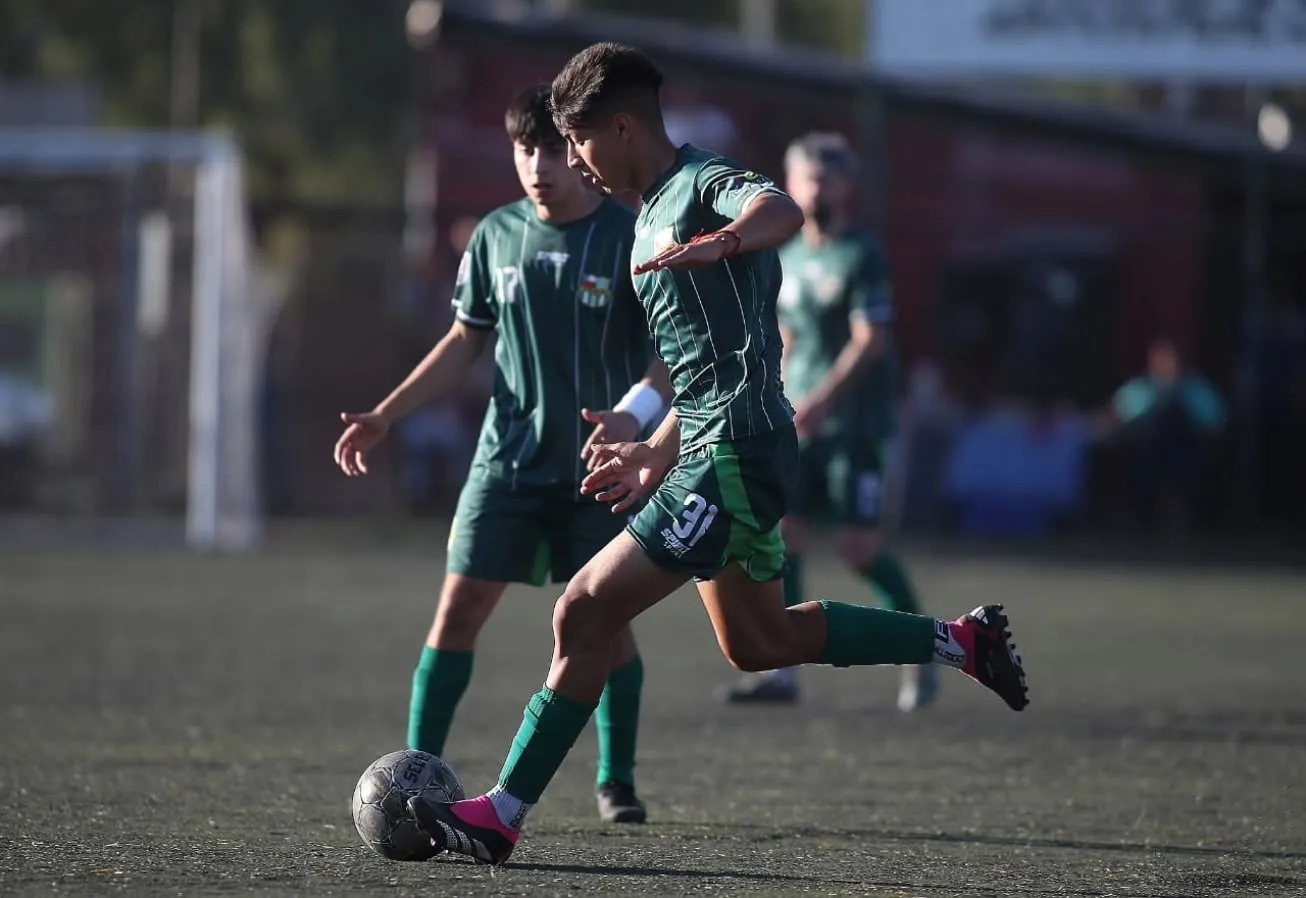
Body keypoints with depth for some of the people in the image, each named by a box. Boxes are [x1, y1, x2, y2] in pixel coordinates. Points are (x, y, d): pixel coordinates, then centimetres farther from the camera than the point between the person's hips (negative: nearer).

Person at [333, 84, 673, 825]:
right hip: (509, 455, 3)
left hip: (598, 464, -3)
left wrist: (634, 412, -30)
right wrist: (385, 416, 6)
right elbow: (466, 341, 14)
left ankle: (617, 780, 14)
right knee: (461, 604, -5)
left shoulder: (631, 237, -8)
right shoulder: (497, 236, 4)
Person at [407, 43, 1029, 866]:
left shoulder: (705, 185, -11)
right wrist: (659, 453, 30)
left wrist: (715, 244, -56)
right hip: (713, 451, 11)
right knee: (756, 641, 21)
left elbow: (783, 211, -36)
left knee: (585, 614, -11)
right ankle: (961, 642, 29)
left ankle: (504, 814, -8)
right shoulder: (653, 218, 20)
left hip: (737, 454, -11)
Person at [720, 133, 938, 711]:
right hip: (801, 423, 6)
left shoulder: (861, 257, -8)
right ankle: (780, 670, -2)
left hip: (853, 422, -6)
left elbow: (870, 341, -15)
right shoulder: (788, 259, 13)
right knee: (783, 537, -4)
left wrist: (819, 401, -22)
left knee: (859, 546, -8)